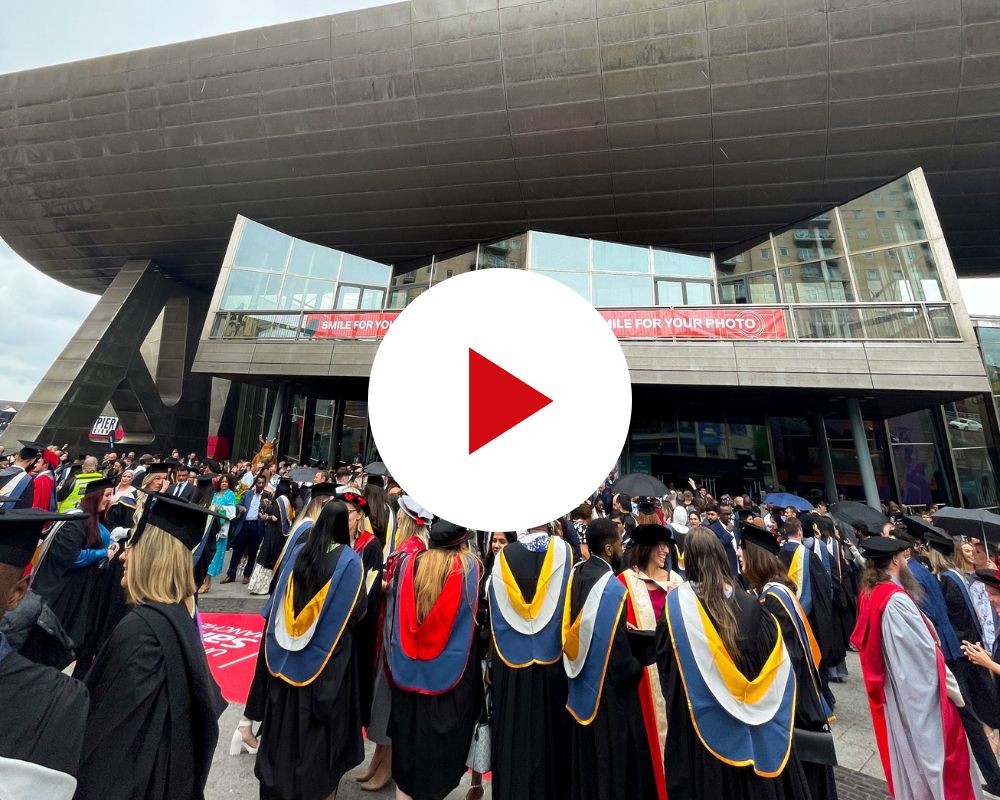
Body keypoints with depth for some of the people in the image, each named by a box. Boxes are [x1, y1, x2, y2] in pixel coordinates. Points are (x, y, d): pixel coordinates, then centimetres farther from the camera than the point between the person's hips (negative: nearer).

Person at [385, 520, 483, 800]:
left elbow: (393, 616, 4)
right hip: (450, 677, -3)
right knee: (440, 746, 15)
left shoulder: (408, 563, -5)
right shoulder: (471, 567, -14)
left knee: (408, 743, 21)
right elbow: (478, 620, -5)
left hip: (408, 671, 3)